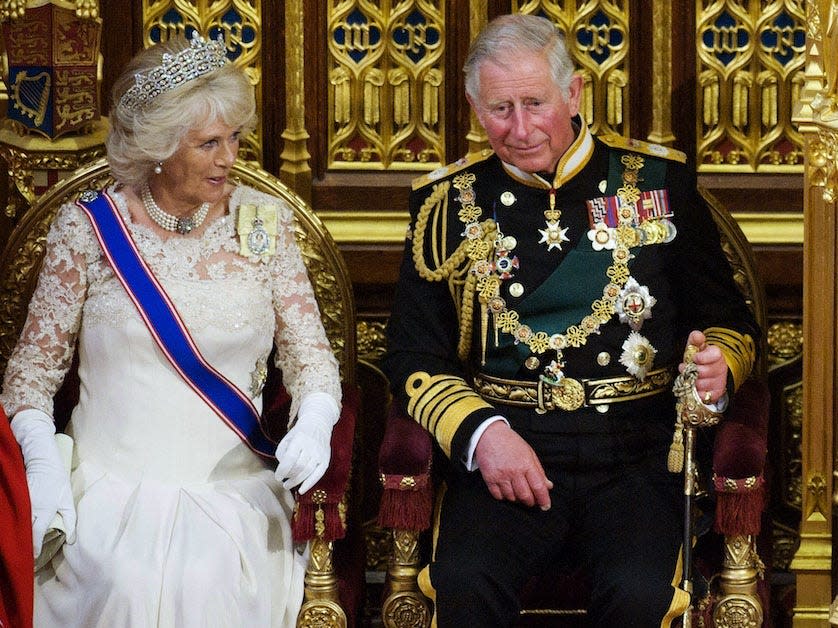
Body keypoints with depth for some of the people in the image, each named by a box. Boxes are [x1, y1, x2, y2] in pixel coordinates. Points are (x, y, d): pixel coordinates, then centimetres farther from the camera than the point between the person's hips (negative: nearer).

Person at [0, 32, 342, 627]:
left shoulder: (263, 222, 8)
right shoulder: (88, 227, 3)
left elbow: (308, 351, 8)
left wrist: (314, 421, -14)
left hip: (232, 487, 1)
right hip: (109, 483, -1)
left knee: (210, 579, -30)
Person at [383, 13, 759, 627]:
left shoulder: (658, 180, 9)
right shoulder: (449, 201, 10)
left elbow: (728, 320, 16)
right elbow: (413, 354, 7)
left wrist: (718, 368, -9)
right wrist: (481, 432, -12)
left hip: (637, 456, 0)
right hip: (505, 452, 0)